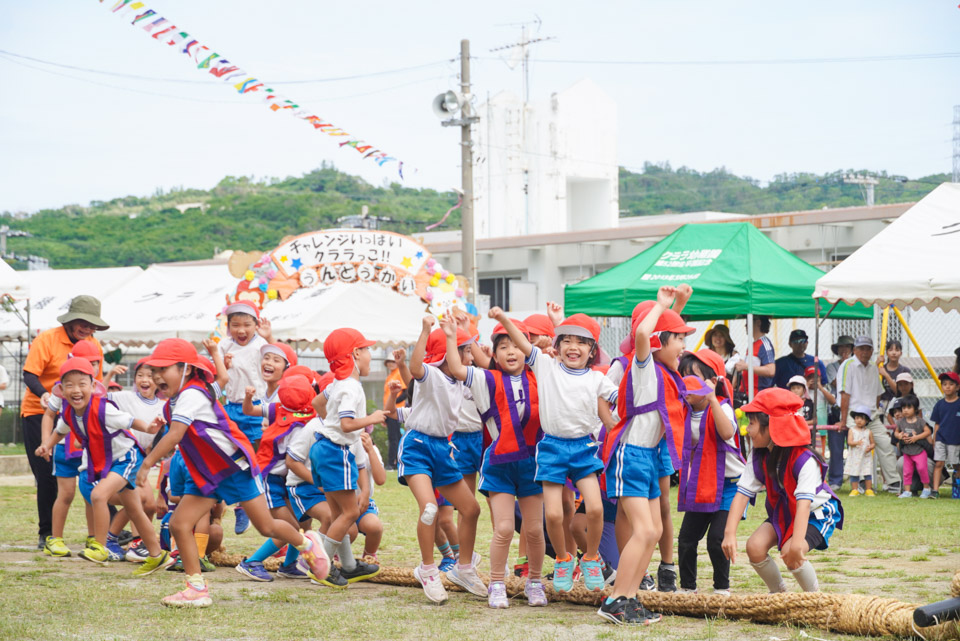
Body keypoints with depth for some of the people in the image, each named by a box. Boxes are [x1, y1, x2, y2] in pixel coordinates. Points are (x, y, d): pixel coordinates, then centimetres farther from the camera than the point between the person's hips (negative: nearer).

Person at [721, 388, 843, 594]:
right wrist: (730, 533, -29)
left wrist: (796, 543, -54)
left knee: (791, 553, -31)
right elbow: (742, 494, -17)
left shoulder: (804, 460, -31)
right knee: (755, 546, -19)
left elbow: (804, 502, -42)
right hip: (782, 513, 6)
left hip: (816, 514, -6)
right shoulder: (758, 457, -12)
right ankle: (779, 593, 6)